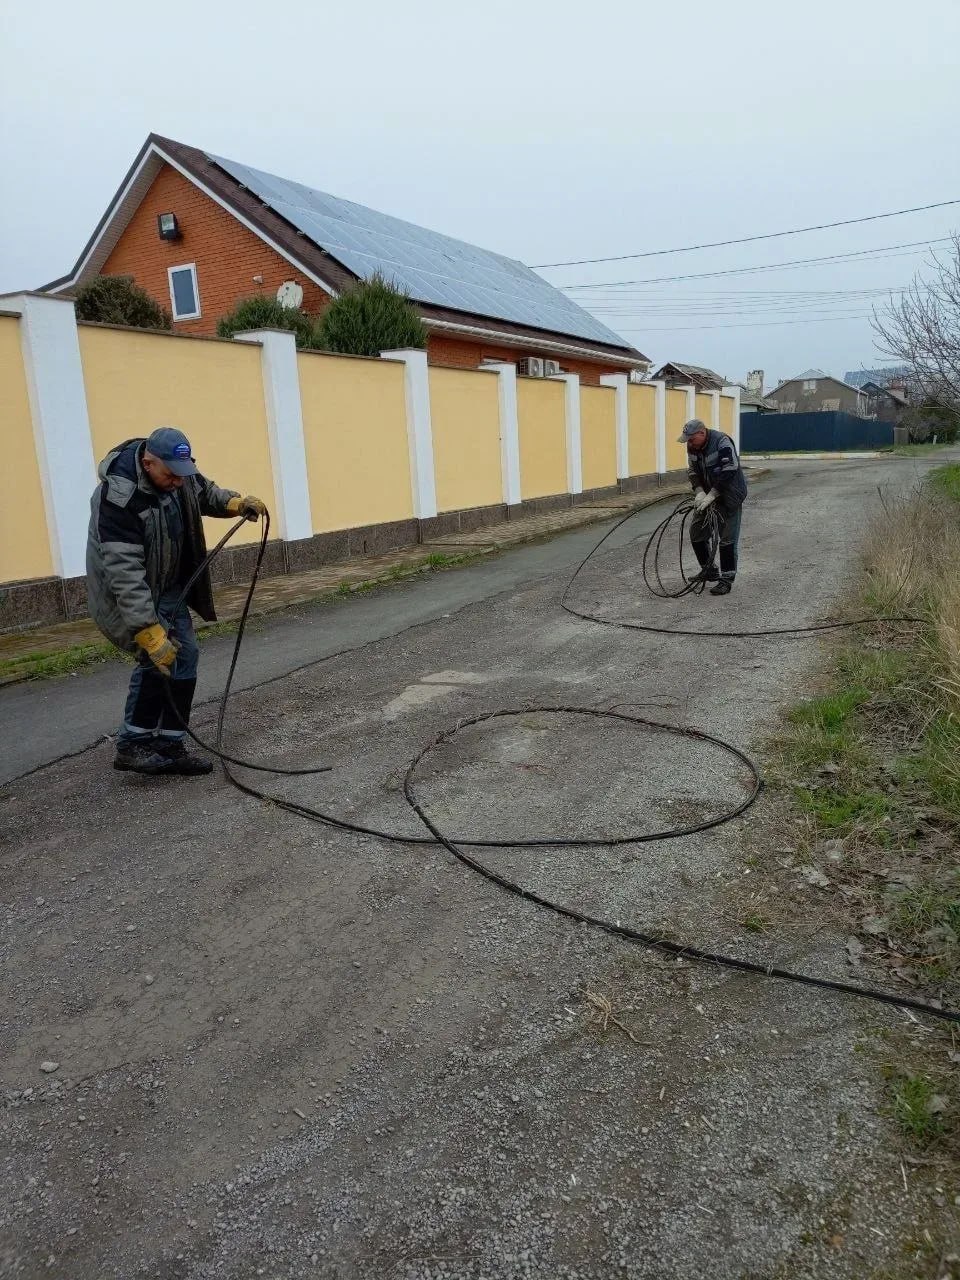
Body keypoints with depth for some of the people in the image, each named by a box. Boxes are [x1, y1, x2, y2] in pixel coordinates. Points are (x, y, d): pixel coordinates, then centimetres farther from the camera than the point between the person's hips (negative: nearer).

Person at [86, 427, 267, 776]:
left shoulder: (177, 473, -9)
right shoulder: (118, 498, -32)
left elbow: (203, 492, 16)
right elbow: (125, 574, -36)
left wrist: (235, 503, -5)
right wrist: (150, 632, -41)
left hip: (169, 588, 8)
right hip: (127, 593, -8)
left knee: (183, 656, 6)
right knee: (158, 658, -20)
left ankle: (169, 747, 15)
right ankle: (131, 746, -5)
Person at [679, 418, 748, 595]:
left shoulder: (722, 442, -24)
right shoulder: (692, 446, -2)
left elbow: (729, 472, -28)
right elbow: (692, 471, 4)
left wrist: (712, 495, -28)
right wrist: (699, 492, -12)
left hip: (729, 496, -8)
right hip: (707, 495, 8)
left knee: (727, 539, -6)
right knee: (696, 533, 11)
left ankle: (727, 579, 1)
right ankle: (709, 570, 27)